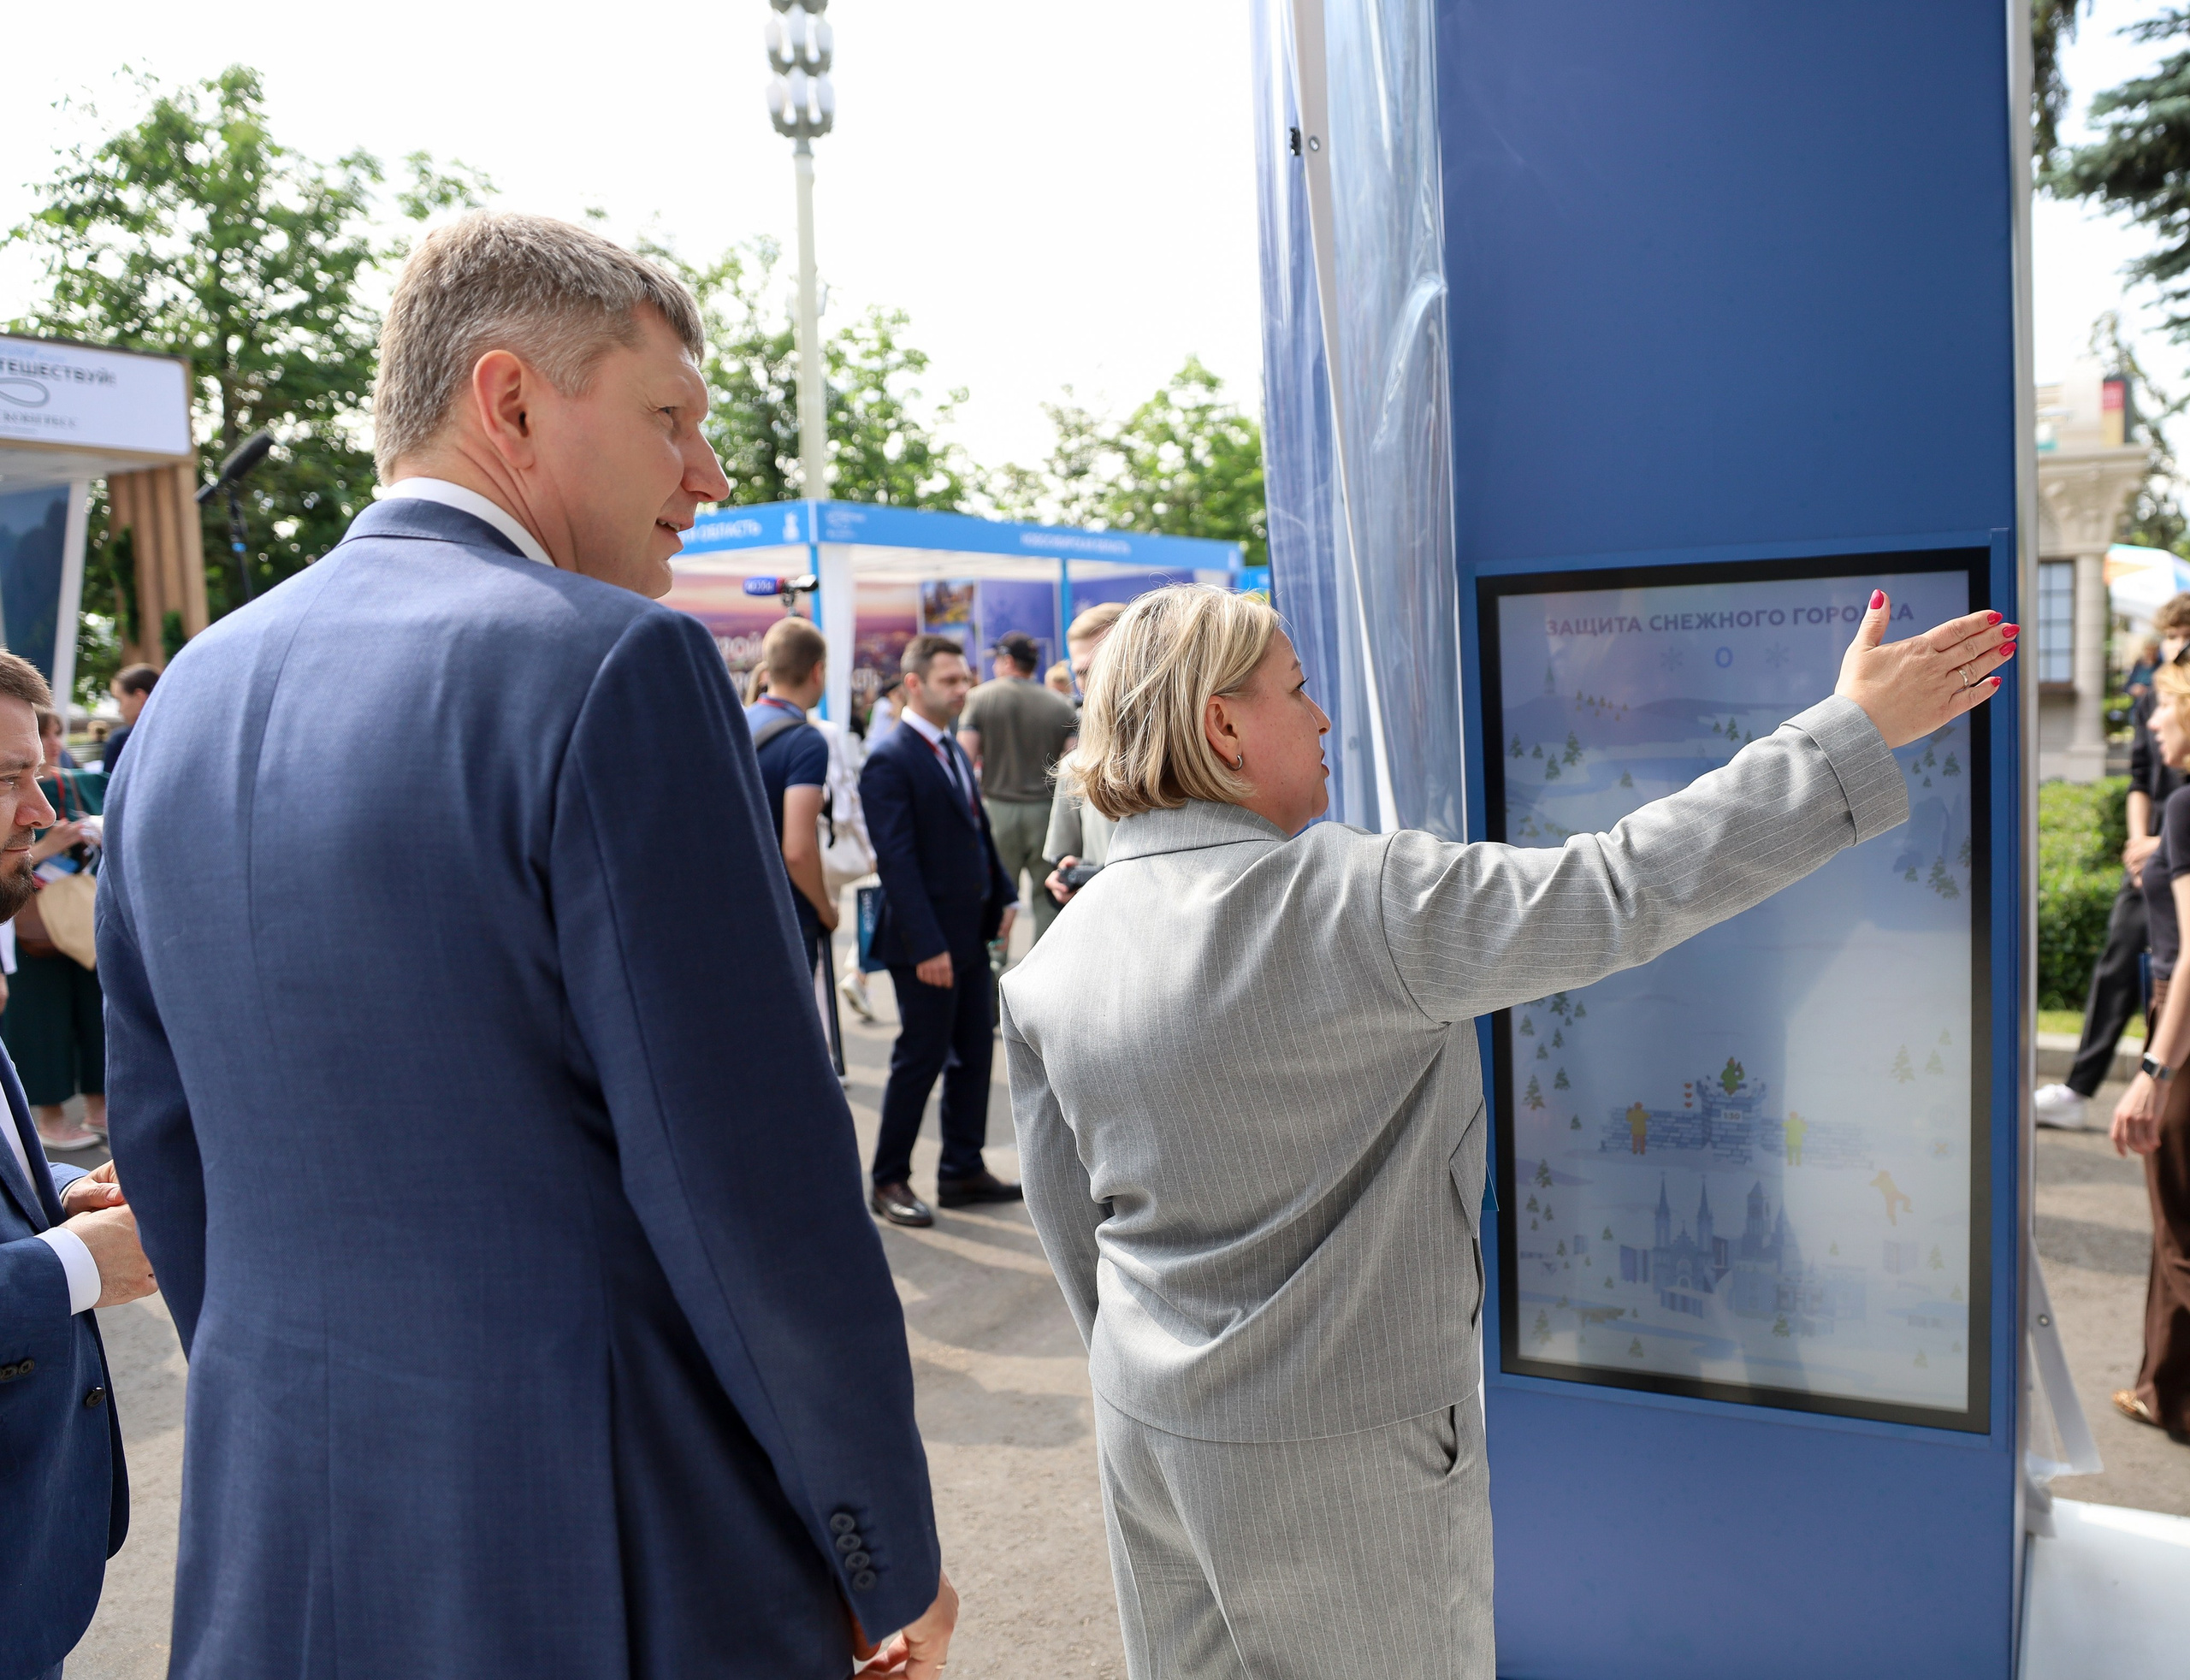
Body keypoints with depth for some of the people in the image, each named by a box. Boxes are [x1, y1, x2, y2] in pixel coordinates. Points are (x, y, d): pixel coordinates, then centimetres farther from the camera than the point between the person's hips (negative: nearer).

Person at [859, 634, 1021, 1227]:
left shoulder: (952, 750, 13)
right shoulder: (891, 761, -15)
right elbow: (897, 861, -20)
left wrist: (1004, 895, 9)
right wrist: (926, 945, -23)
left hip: (970, 933, 9)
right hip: (928, 941, -9)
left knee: (974, 1053, 13)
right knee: (921, 1058, 1)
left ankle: (963, 1171, 24)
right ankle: (889, 1181, 15)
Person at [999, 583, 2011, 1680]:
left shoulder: (1050, 964, -3)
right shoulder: (1348, 901, -24)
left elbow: (1068, 1215, 6)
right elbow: (1621, 895, -24)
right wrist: (1859, 728, -16)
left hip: (1148, 1426, 6)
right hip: (1335, 1446, -6)